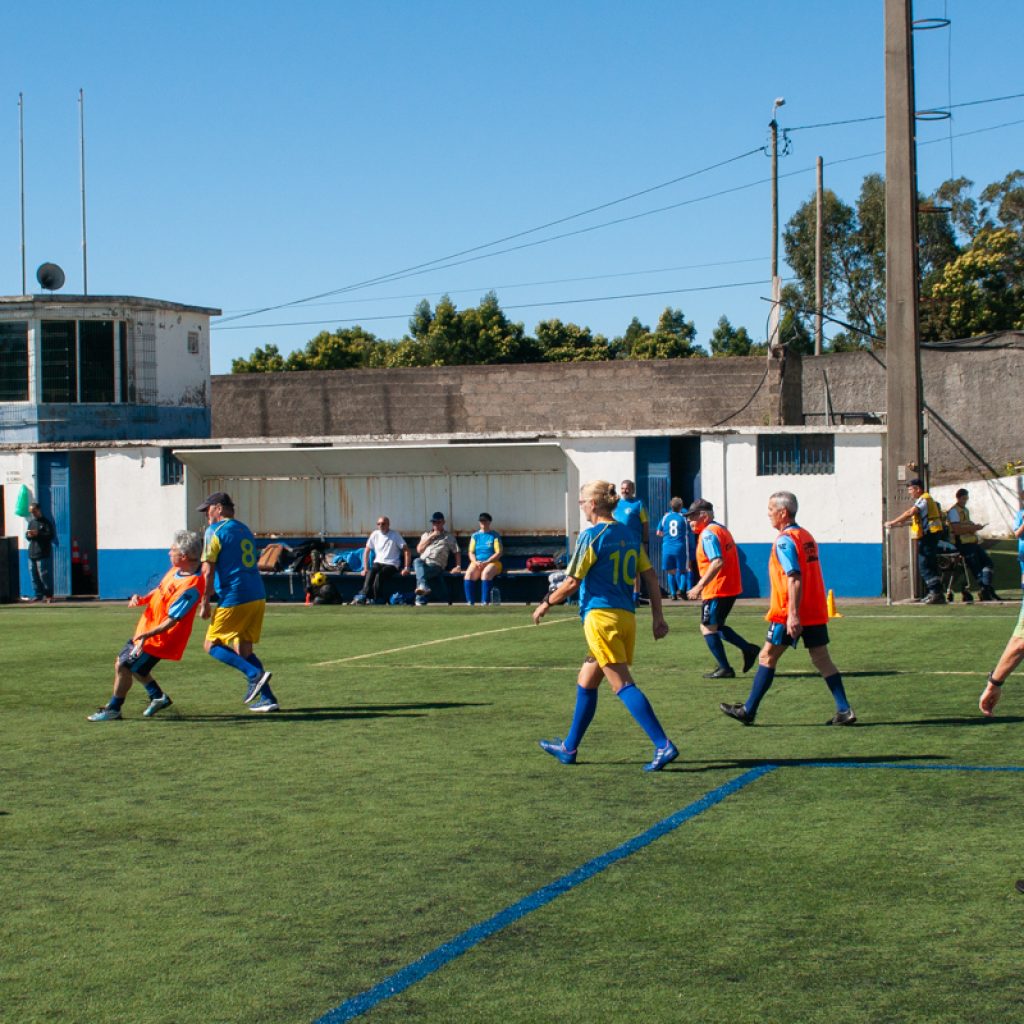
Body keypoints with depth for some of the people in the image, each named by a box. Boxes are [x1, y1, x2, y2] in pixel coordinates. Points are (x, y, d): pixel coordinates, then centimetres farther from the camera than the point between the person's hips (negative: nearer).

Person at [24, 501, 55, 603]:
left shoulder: (46, 522, -3)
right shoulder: (31, 522, 19)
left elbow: (51, 535, -11)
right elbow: (27, 536, 24)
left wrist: (38, 534, -17)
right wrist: (29, 535, 0)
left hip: (43, 554, -7)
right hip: (32, 553, 7)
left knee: (44, 575, -8)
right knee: (34, 576, 7)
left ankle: (48, 595, -4)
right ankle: (38, 595, 14)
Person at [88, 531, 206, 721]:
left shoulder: (191, 587, -27)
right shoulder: (176, 570, 2)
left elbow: (172, 620, -28)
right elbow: (159, 591, 17)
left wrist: (149, 634, -37)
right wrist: (141, 599, -3)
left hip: (158, 639, -10)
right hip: (145, 631, 10)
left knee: (123, 667, -7)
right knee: (122, 662, 20)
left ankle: (113, 709, 13)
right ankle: (158, 697, 31)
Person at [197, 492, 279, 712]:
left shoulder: (214, 531, -4)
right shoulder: (245, 530, 20)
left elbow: (208, 570, -10)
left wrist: (204, 603, -8)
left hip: (235, 599, -8)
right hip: (258, 596, 8)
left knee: (211, 644, 3)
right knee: (243, 648, 15)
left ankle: (254, 674, -15)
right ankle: (267, 698, 5)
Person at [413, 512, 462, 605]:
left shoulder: (449, 537, 22)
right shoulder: (426, 535, 29)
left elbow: (457, 552, 17)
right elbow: (419, 549, 15)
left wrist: (458, 566, 2)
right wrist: (430, 537, 9)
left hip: (436, 565, -3)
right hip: (423, 562, 3)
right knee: (417, 561, -35)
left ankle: (420, 601, -51)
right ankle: (424, 587, -51)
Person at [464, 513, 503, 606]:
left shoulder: (495, 536, 7)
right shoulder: (475, 536, 16)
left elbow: (498, 553, -3)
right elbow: (471, 553, 11)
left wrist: (486, 562, -15)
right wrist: (476, 562, -11)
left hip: (492, 563, -3)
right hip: (476, 562, 3)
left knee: (486, 573, -36)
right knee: (469, 573, -29)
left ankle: (485, 602, -40)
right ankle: (470, 602, -34)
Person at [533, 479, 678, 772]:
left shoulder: (591, 536, -8)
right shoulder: (628, 534, 13)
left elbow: (572, 583, -8)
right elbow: (650, 576, 11)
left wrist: (546, 603, 6)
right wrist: (658, 616, 14)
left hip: (601, 615, -8)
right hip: (627, 616, 8)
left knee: (623, 684, -10)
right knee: (586, 682, 19)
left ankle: (664, 745, -19)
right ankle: (569, 748, 27)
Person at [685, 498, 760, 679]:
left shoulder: (708, 533, -16)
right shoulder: (721, 529, 16)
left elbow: (718, 562, -27)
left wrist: (700, 586, -27)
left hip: (717, 589, -10)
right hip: (731, 587, 10)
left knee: (708, 628, -1)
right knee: (716, 626, 21)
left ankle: (725, 669, 1)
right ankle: (748, 649, 16)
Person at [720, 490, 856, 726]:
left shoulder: (785, 540, -13)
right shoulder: (806, 536, 14)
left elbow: (794, 578, -22)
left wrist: (793, 614, -25)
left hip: (792, 614, -8)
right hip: (816, 612, 8)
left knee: (767, 657, 3)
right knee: (821, 660, 7)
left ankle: (749, 710, 10)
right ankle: (844, 710, 1)